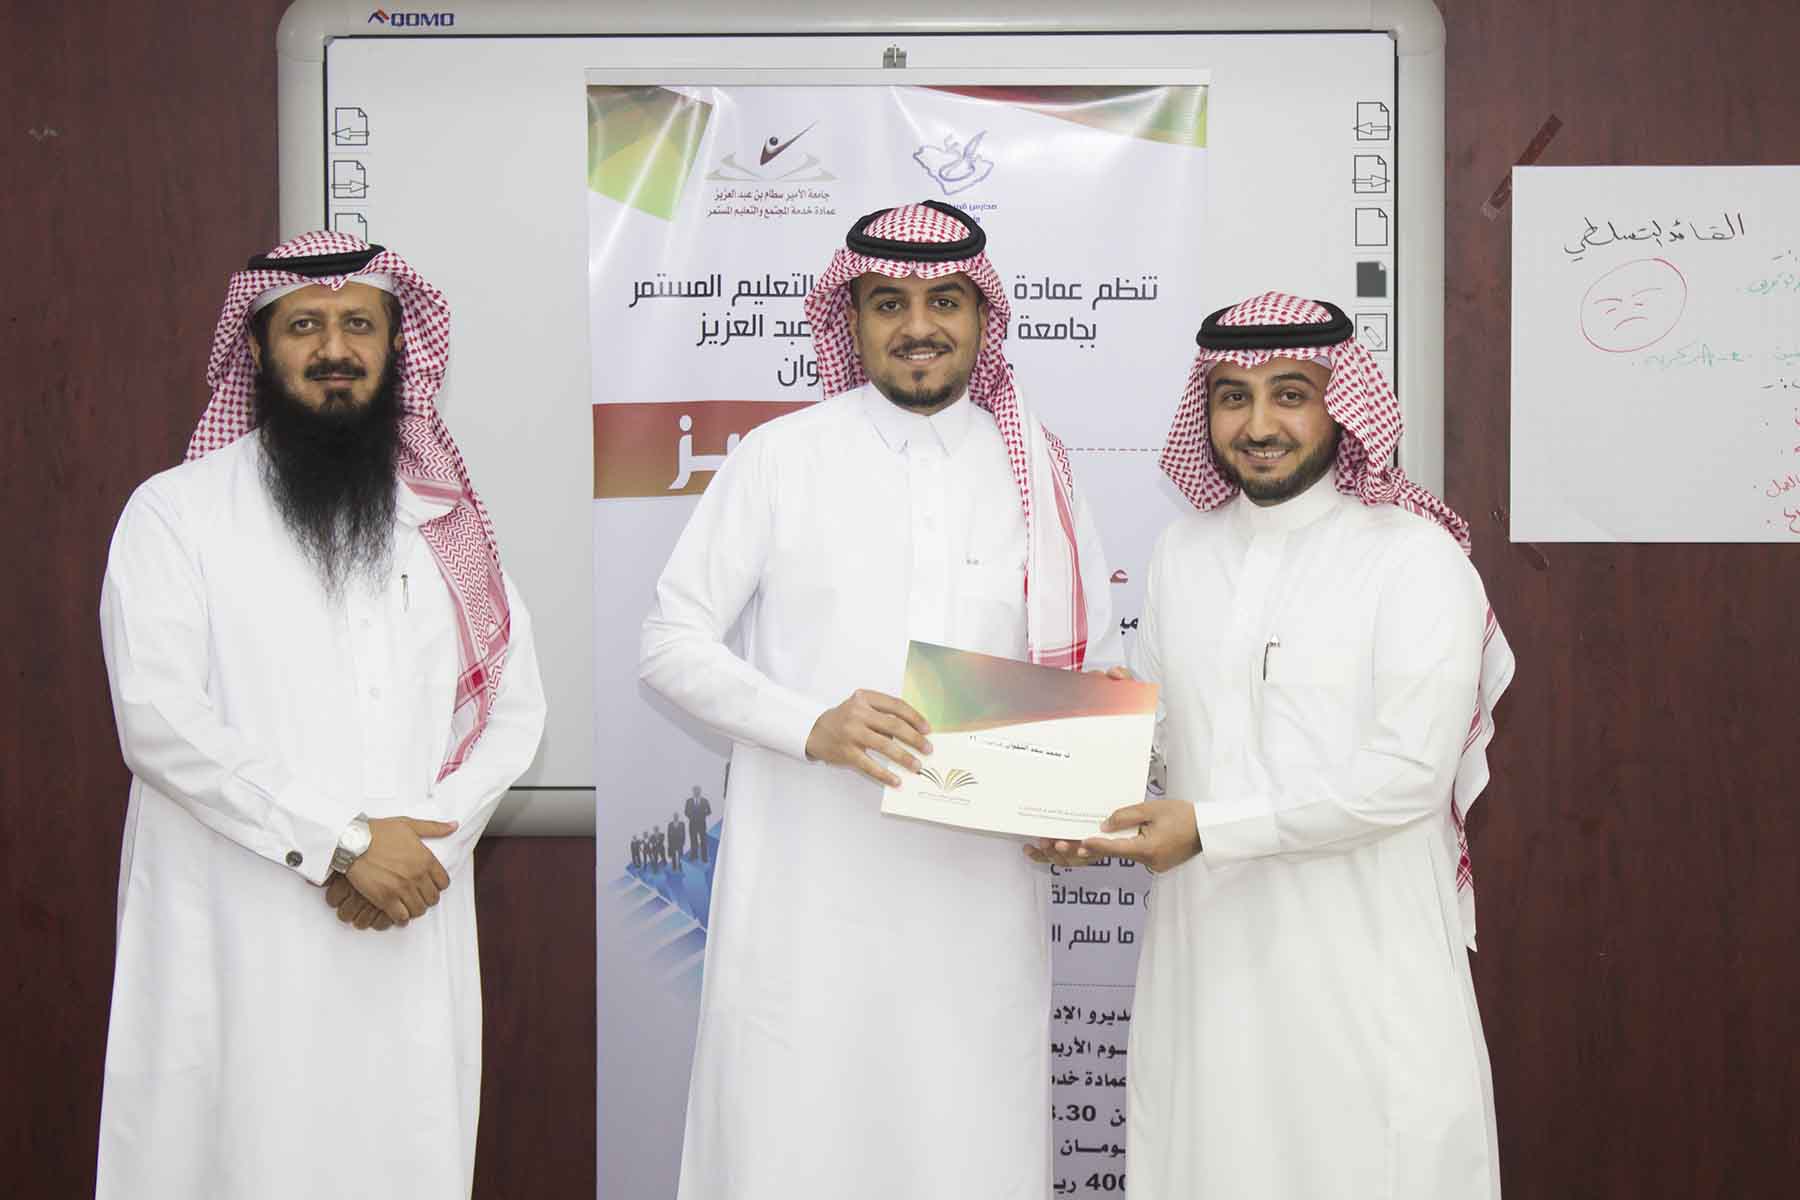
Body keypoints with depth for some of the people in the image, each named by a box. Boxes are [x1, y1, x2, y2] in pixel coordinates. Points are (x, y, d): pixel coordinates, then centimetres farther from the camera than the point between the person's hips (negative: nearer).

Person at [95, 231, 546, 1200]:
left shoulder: (444, 520, 12)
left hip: (409, 936, 3)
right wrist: (341, 843, -13)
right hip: (236, 940, -3)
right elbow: (160, 719, -9)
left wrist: (425, 839, -7)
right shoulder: (174, 511, 1)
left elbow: (515, 707, 10)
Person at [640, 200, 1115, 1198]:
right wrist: (812, 725, -16)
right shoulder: (780, 458, 2)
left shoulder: (1034, 467, 9)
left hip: (976, 886, 2)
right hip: (806, 884, -2)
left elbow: (1082, 669, 16)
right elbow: (670, 642, 1)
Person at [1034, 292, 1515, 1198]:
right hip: (1203, 944, 5)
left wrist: (1209, 828, -18)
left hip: (1361, 953, -4)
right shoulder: (1181, 552, 10)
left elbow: (1407, 776, -15)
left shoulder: (1416, 558, -9)